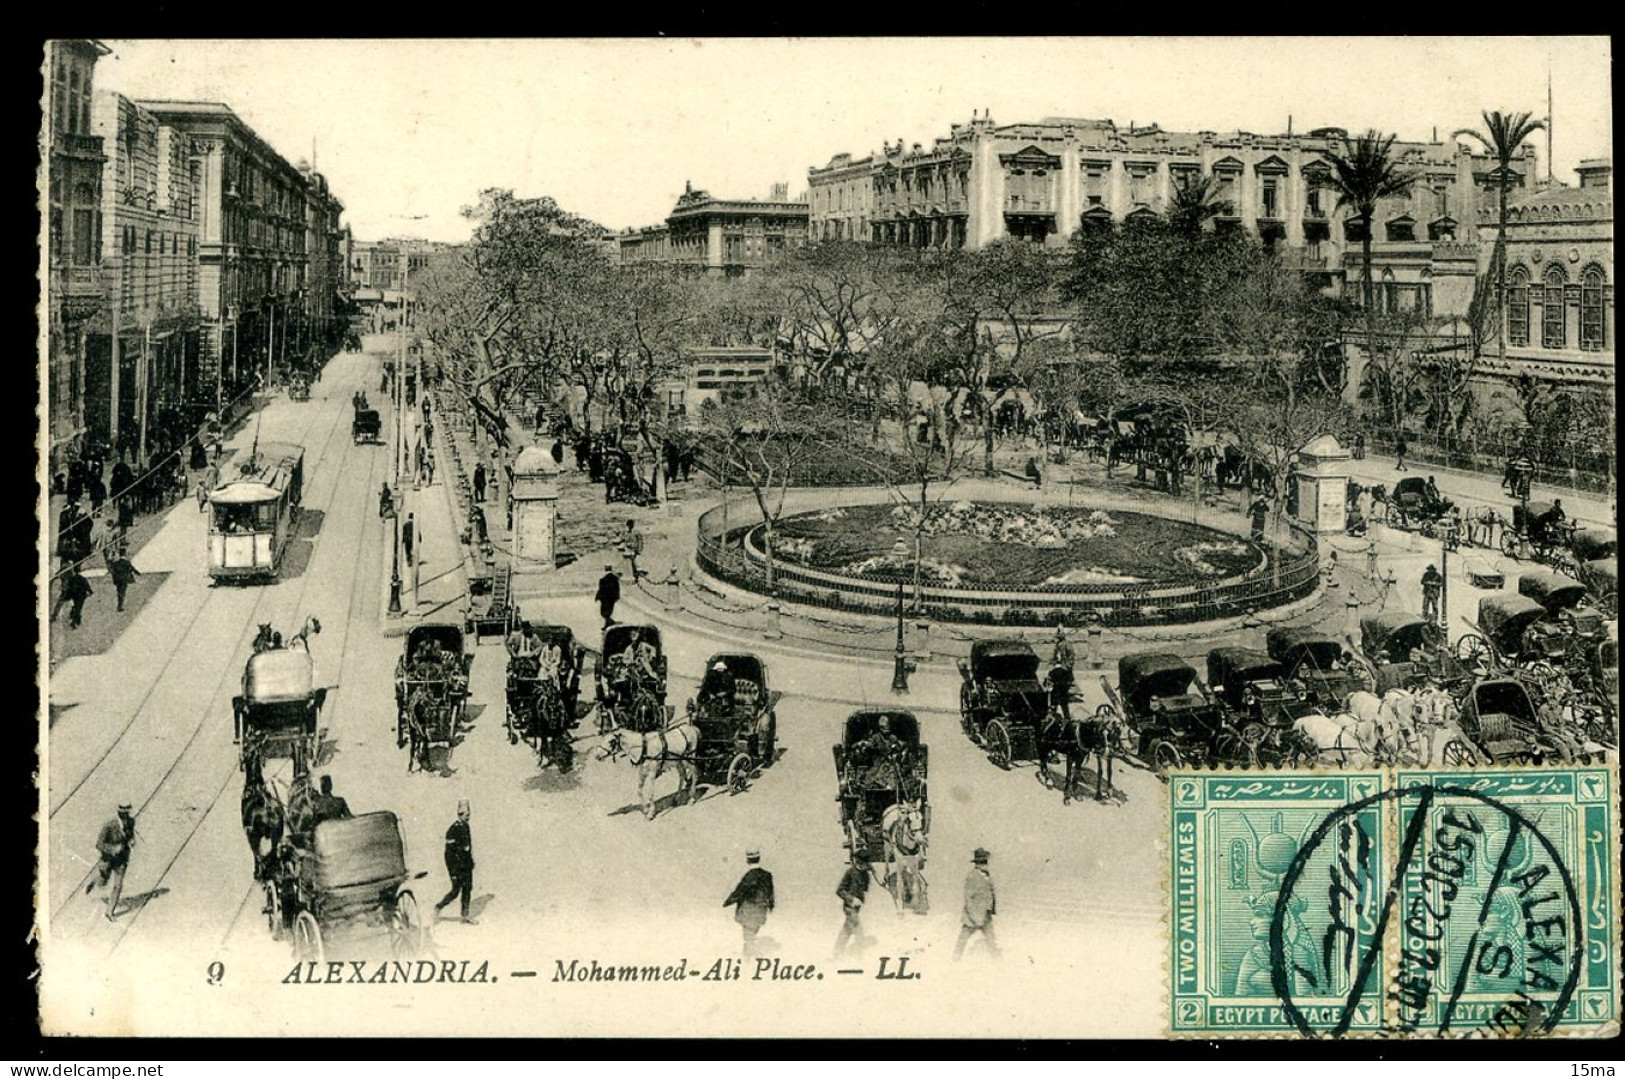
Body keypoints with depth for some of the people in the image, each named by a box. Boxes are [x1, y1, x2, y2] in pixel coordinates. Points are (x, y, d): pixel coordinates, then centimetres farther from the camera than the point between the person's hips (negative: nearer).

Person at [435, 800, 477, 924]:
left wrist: (471, 862, 20)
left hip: (466, 866, 8)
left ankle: (465, 916, 14)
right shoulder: (454, 829, -18)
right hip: (457, 866, -8)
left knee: (467, 890, 9)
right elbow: (449, 851, -19)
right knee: (456, 890, -3)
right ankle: (438, 907, 16)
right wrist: (453, 871, -20)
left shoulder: (465, 827, 9)